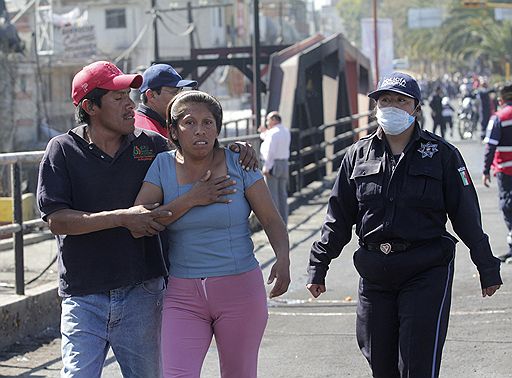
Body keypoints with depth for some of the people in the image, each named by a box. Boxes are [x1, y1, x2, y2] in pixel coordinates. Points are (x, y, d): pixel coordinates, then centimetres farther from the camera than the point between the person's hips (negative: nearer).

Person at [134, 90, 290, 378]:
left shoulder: (238, 164, 0)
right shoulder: (163, 166, 2)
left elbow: (272, 220, 0)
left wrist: (283, 258, -19)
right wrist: (192, 199, -14)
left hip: (240, 289, 0)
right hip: (183, 294, 0)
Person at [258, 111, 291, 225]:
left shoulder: (273, 133, -15)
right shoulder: (286, 131, 12)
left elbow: (270, 152, -19)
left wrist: (266, 167, -17)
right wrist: (265, 132, 22)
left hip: (273, 165, -9)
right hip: (284, 164, 9)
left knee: (272, 194, -4)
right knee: (282, 194, 12)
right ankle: (284, 221, 15)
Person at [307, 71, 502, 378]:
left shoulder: (441, 154, 0)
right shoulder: (358, 155, 8)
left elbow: (466, 215, 3)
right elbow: (339, 216, 13)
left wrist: (488, 267, 5)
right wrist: (318, 266, 12)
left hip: (426, 272, -3)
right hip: (374, 273, 4)